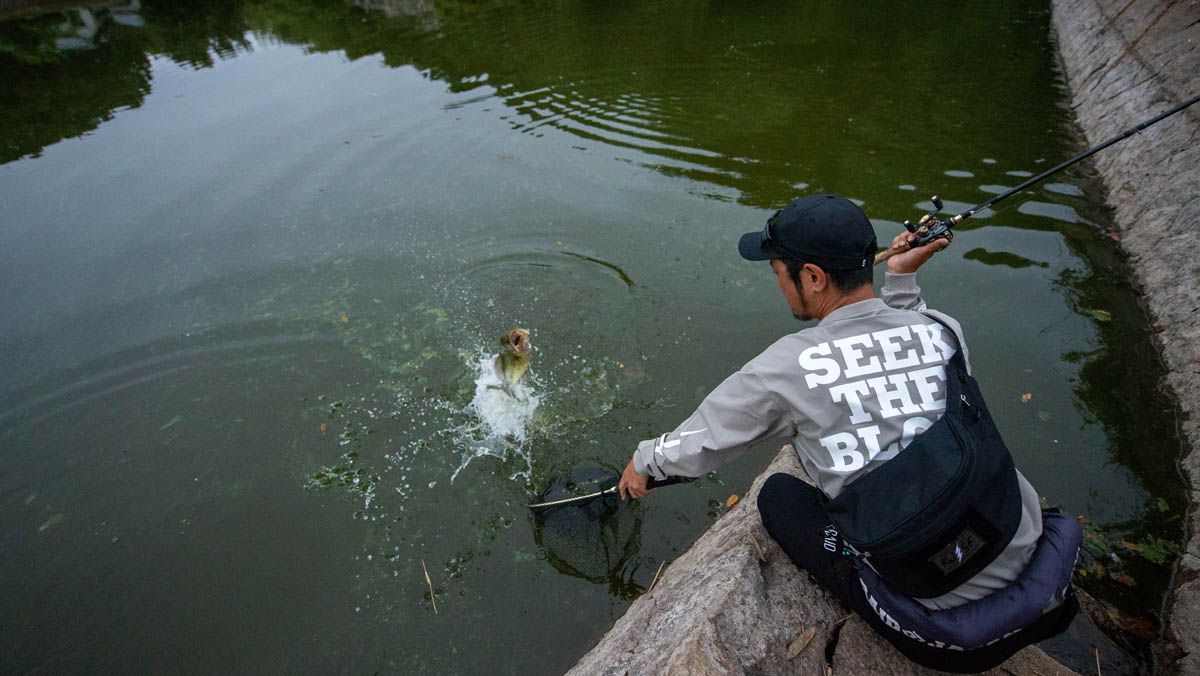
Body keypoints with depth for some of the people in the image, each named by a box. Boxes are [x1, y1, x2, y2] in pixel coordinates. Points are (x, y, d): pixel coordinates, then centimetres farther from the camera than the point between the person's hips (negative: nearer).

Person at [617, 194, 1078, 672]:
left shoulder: (789, 366, -19)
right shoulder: (944, 330, -6)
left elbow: (700, 441, -4)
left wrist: (645, 460, 15)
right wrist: (901, 279, 15)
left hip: (945, 633, -6)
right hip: (1039, 570, 6)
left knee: (778, 495, 8)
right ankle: (1039, 600, 23)